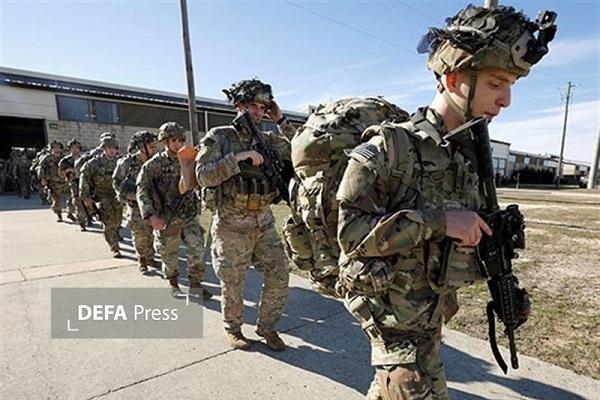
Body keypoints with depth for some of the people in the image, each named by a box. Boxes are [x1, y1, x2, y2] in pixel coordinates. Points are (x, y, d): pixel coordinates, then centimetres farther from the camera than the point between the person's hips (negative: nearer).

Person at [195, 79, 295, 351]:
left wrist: (281, 120, -3)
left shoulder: (267, 139, 8)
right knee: (232, 283, 9)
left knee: (279, 274, 5)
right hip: (231, 225, -4)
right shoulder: (218, 137, -5)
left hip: (264, 222, 4)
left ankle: (266, 326, 26)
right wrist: (238, 158, -22)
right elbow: (203, 175, -14)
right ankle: (233, 329, 35)